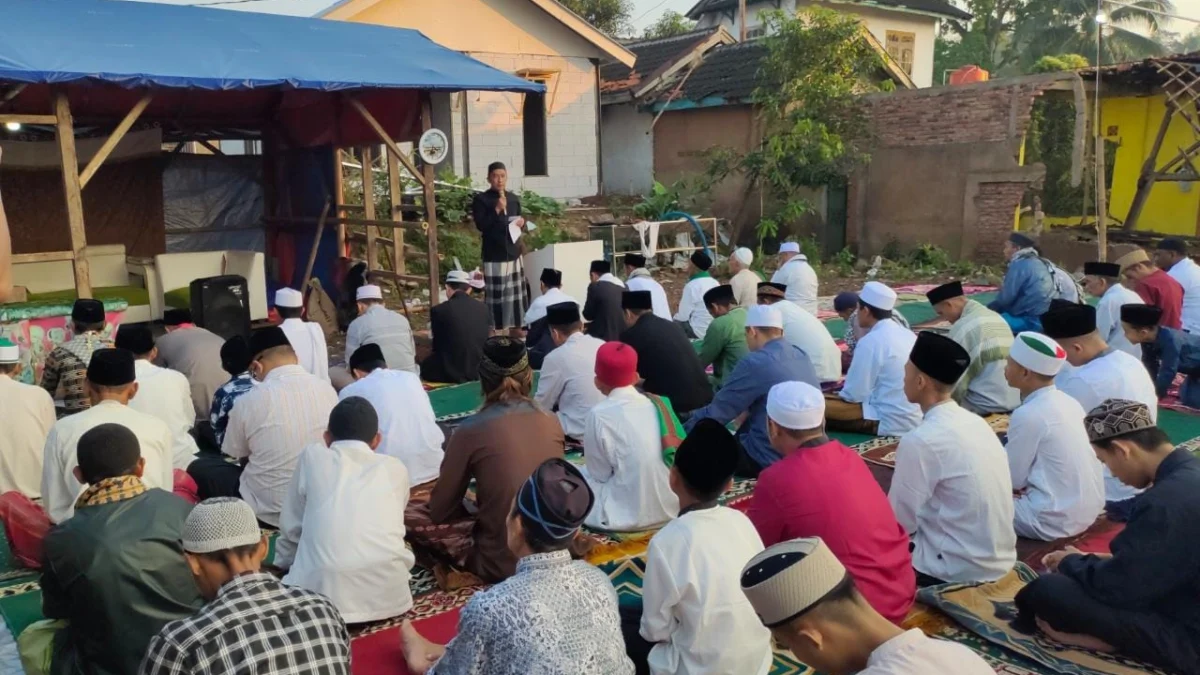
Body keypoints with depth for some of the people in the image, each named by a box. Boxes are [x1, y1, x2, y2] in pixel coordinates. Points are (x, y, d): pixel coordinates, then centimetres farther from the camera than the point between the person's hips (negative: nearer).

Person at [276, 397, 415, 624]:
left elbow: (291, 528, 19)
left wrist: (283, 565, 38)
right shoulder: (396, 468, 15)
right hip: (387, 595, 3)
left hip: (325, 594, -2)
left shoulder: (312, 456, 12)